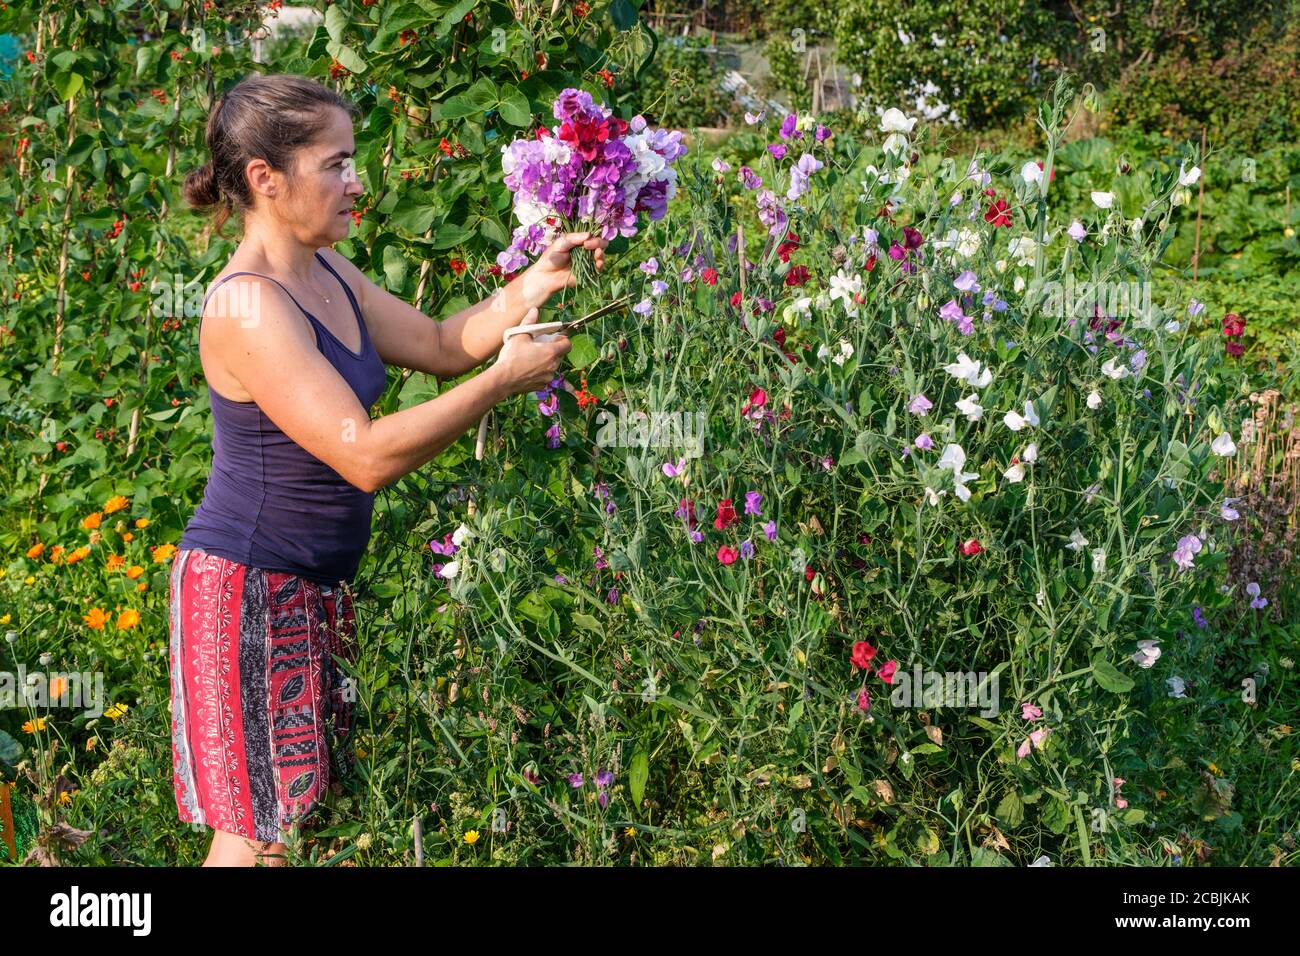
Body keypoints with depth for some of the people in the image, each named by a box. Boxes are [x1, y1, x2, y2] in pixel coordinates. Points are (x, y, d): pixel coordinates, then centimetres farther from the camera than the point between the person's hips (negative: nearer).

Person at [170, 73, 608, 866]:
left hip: (317, 587, 9)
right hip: (249, 589, -9)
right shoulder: (247, 308, -23)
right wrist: (505, 379, -22)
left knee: (301, 811, 14)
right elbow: (368, 457, -28)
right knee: (260, 831, -2)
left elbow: (440, 344, 13)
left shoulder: (326, 275, 7)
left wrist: (528, 288, -4)